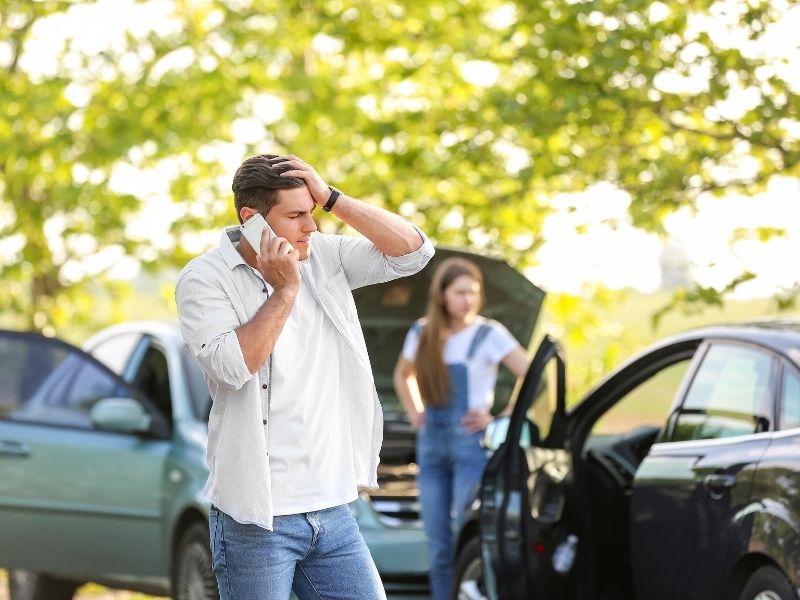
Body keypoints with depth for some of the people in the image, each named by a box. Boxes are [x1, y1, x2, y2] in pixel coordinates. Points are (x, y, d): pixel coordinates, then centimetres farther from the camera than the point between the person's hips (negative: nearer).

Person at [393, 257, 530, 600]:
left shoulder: (489, 335, -3)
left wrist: (502, 420, -8)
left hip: (472, 445, -5)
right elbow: (402, 377, 30)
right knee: (438, 548, 5)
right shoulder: (422, 335, 10)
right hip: (431, 444, 5)